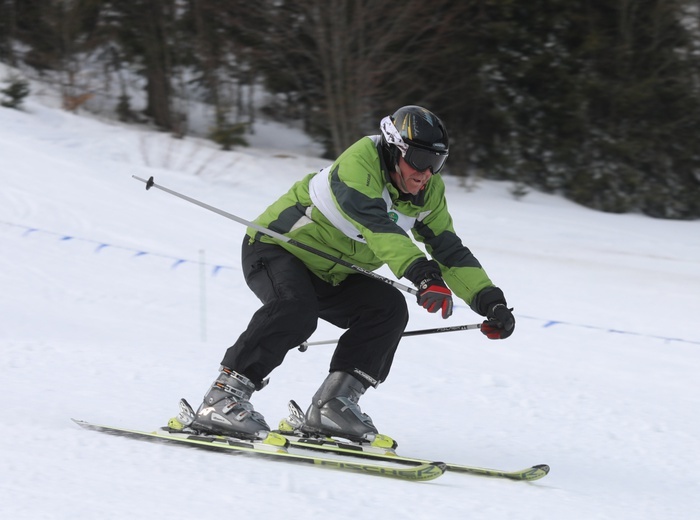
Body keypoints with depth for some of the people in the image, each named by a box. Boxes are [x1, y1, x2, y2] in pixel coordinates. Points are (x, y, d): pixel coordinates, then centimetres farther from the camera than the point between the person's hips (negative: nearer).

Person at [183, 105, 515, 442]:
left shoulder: (428, 191, -4)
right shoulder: (360, 162, -28)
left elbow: (450, 251, 2)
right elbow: (376, 225, -43)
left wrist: (490, 300, -10)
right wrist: (423, 273, -55)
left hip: (329, 275, 8)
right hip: (274, 249, -8)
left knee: (389, 307, -13)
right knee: (296, 308, -35)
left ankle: (333, 404, -10)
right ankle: (224, 397, -28)